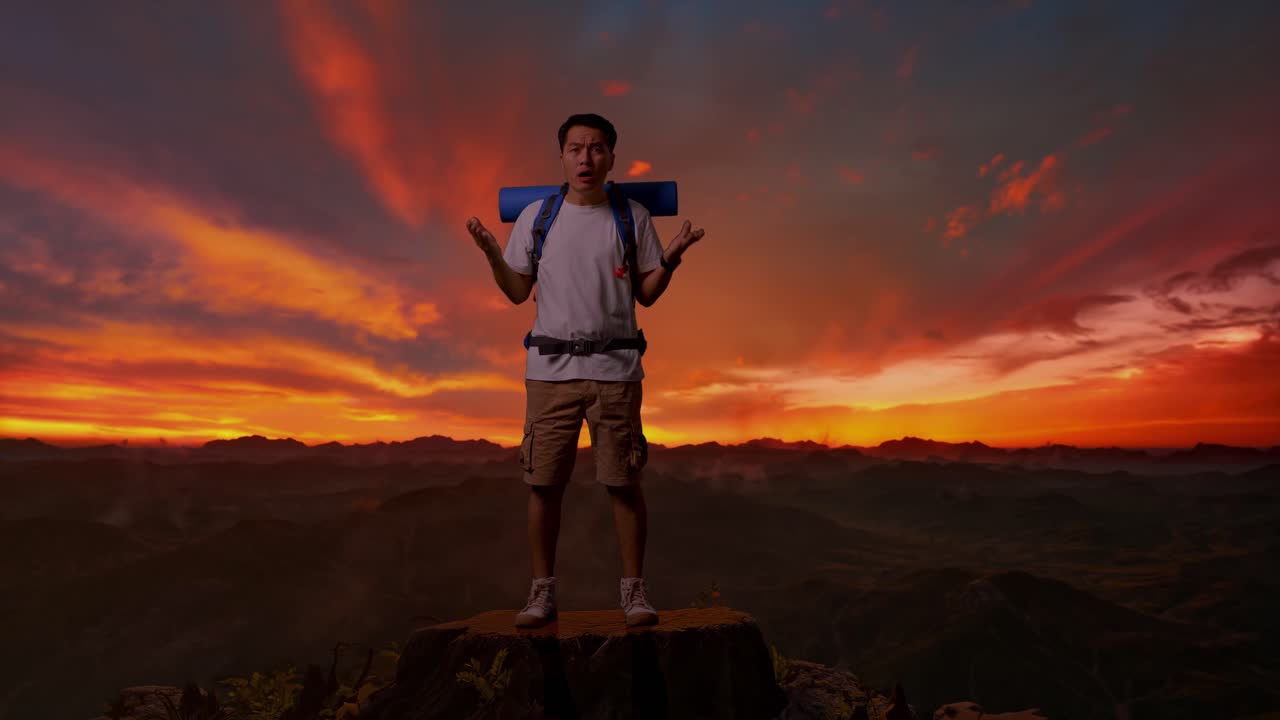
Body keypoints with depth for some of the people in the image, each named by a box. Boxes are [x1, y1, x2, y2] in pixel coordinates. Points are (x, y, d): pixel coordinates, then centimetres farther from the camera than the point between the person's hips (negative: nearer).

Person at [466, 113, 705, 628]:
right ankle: (542, 591, 18)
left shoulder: (634, 217, 7)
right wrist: (491, 253, -4)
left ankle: (634, 589, 16)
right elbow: (517, 292, 11)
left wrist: (671, 258, -8)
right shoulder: (535, 216, 9)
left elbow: (647, 296, 8)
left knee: (625, 482, 2)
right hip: (550, 368, 1)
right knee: (543, 483, 4)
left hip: (615, 370, -1)